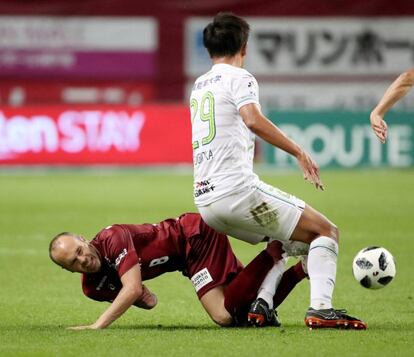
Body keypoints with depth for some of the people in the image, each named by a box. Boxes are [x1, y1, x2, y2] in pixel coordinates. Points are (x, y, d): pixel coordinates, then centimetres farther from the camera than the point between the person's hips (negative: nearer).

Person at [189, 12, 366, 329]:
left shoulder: (199, 85, 20)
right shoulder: (239, 77, -3)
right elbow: (253, 121, -22)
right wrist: (299, 152, -21)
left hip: (204, 201, 8)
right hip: (237, 190, -8)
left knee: (286, 239, 27)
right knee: (326, 231, -2)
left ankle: (261, 305, 8)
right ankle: (320, 309, -20)